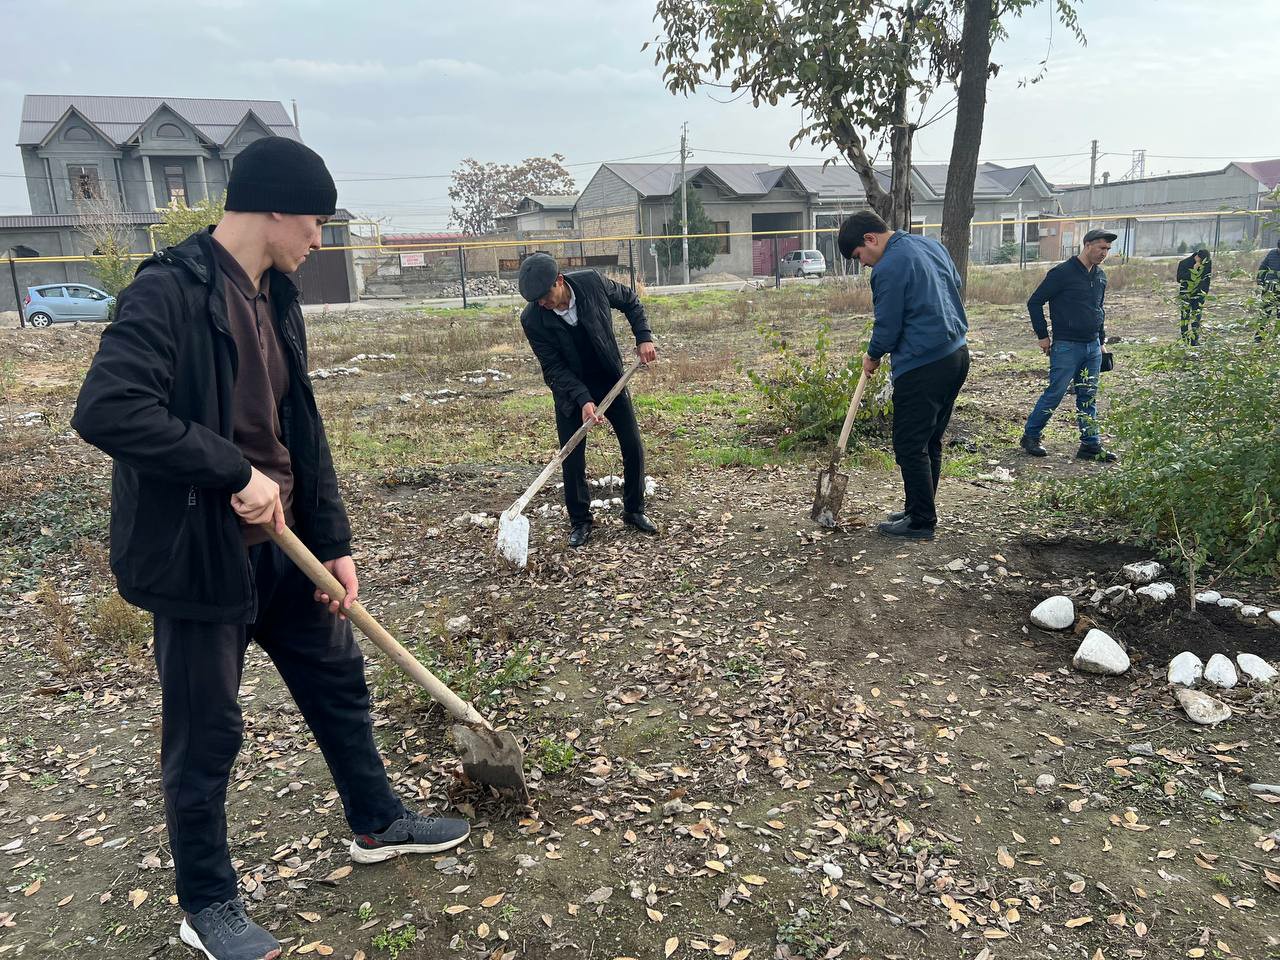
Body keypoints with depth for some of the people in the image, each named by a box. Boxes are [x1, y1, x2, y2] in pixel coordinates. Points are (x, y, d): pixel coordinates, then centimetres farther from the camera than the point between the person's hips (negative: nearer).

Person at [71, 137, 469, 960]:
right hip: (199, 553, -8)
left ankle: (378, 823, 42)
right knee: (206, 735, 8)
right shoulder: (171, 291, -17)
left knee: (339, 681, 19)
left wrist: (334, 542, 7)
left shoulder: (276, 302, 7)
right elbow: (106, 410, -29)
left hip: (284, 546, 8)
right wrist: (236, 474, -25)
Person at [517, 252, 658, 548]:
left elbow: (630, 301, 0)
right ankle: (580, 521, 16)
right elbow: (554, 368, -20)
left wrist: (644, 337, -10)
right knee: (572, 459, -3)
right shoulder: (532, 319, -23)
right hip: (570, 390, -1)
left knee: (633, 448, 4)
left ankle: (634, 510, 23)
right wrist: (584, 400, -31)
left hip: (611, 380, 2)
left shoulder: (592, 282, -20)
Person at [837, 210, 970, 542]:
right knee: (930, 442, 17)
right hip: (957, 354, 10)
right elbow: (955, 284, 25)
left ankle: (921, 522, 8)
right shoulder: (932, 244, 11)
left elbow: (888, 326, -12)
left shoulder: (889, 268, -16)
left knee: (910, 447, 1)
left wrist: (872, 356, 6)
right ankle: (919, 511, 27)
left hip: (922, 367, -9)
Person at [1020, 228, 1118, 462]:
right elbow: (1034, 302, -8)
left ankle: (1090, 445, 14)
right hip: (1066, 346, -7)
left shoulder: (1100, 276, 12)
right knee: (1055, 393, -4)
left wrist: (1101, 340, 20)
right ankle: (1030, 436, 10)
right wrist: (1043, 336, -7)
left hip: (1092, 347, 7)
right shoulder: (1063, 273, -10)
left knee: (1089, 397, 9)